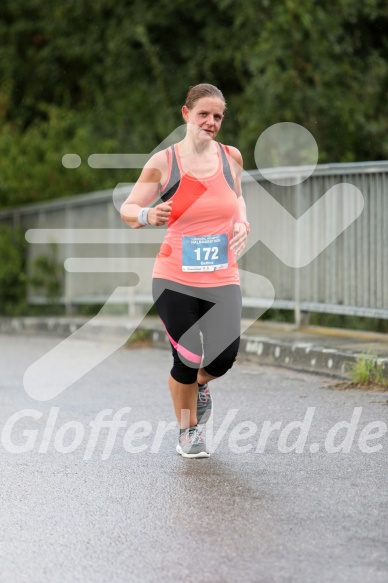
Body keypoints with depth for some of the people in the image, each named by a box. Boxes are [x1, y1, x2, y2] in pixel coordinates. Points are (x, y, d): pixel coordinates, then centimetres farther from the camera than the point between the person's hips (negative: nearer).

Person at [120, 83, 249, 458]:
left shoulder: (231, 157, 5)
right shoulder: (164, 162, -4)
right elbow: (127, 209, 0)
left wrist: (242, 223, 4)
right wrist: (147, 216, -22)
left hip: (222, 279, 2)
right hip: (175, 279, -2)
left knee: (224, 357, -11)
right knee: (186, 362, -3)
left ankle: (200, 383, 27)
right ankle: (188, 431, 24)